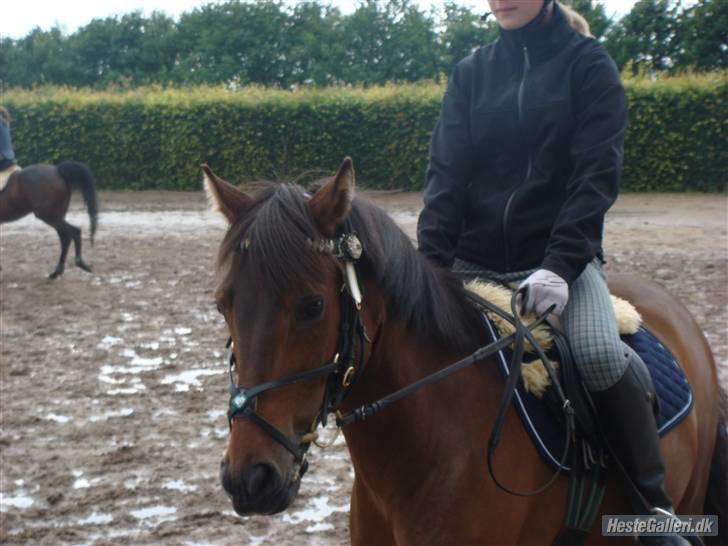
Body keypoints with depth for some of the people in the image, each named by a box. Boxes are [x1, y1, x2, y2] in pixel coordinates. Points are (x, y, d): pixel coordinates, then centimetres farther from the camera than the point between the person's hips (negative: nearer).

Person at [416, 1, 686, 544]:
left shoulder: (588, 64, 1)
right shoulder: (471, 73, 11)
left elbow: (597, 174, -9)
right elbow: (446, 173, 2)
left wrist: (560, 264, -23)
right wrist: (430, 265, -13)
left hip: (562, 258, -4)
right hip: (475, 263, 5)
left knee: (599, 353, -31)